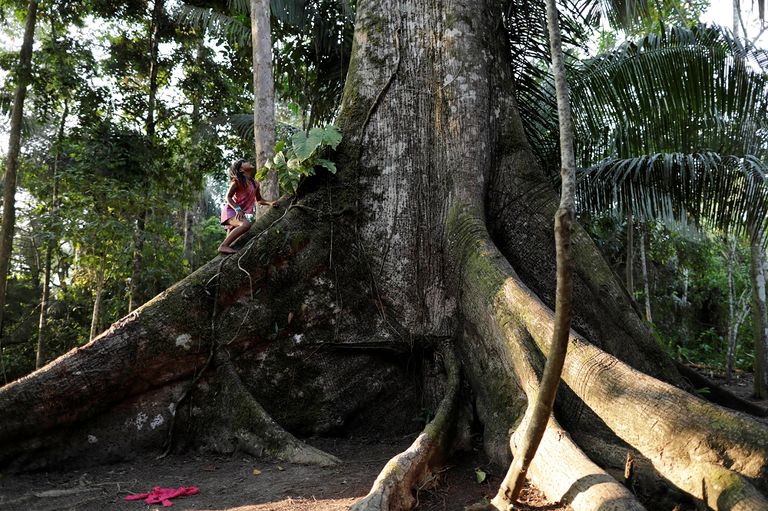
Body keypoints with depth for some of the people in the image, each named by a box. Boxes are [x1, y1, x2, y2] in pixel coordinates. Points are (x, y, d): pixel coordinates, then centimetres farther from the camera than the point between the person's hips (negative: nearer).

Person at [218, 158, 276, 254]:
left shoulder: (255, 183, 12)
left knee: (231, 238, 9)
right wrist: (237, 209, -25)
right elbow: (228, 197, -10)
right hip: (231, 211, -8)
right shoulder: (237, 181, -8)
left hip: (241, 213, 8)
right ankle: (223, 246, -38)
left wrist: (270, 203, 4)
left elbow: (259, 200, 23)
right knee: (246, 224, -35)